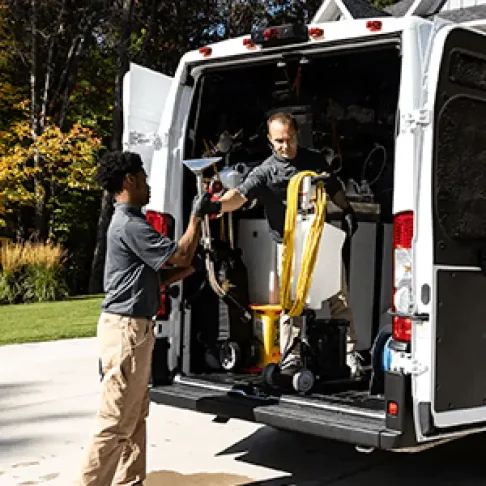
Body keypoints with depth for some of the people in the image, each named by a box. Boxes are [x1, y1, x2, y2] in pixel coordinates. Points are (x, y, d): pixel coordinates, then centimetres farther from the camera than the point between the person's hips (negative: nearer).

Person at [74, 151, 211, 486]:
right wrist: (197, 216, -5)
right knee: (117, 420, -7)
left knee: (136, 415, 14)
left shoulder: (131, 222, 17)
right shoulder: (130, 225, -16)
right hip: (126, 328, -11)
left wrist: (190, 267, 8)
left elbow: (155, 278, 20)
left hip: (136, 327, 11)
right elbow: (181, 255, -14)